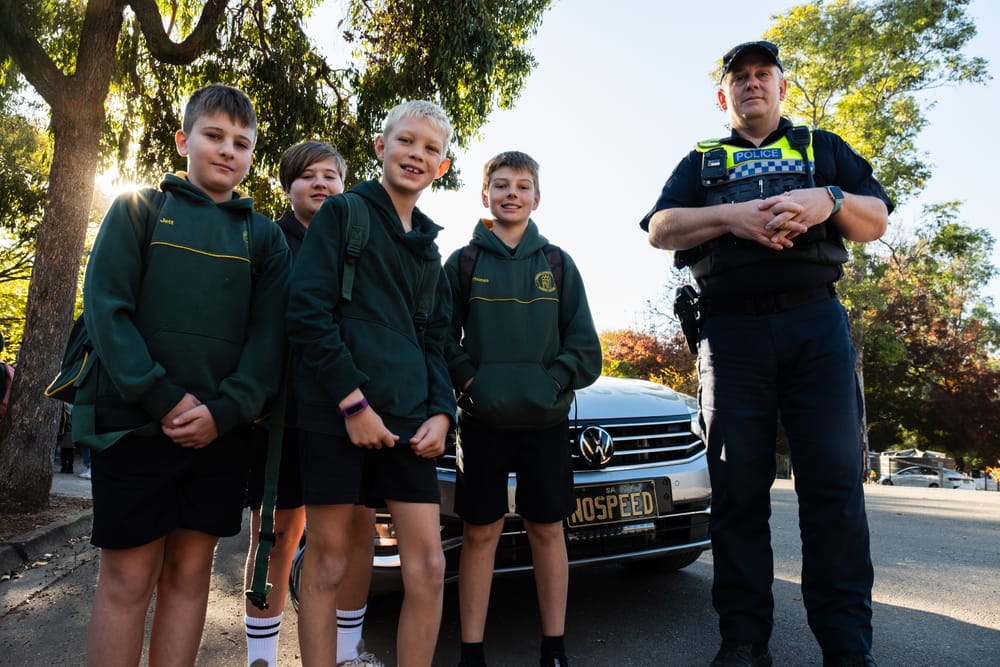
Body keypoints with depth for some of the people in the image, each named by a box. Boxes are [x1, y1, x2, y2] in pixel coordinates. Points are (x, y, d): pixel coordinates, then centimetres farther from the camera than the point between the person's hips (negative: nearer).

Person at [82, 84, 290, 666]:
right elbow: (106, 308, -5)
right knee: (127, 577, 4)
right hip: (135, 422, -2)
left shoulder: (264, 236, 10)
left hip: (220, 433, 2)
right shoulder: (138, 209, 7)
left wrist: (225, 410, -13)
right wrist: (163, 398, -16)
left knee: (190, 571, 9)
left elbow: (269, 334, 1)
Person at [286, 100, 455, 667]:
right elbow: (308, 311, -8)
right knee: (328, 565, 4)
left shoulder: (428, 248, 20)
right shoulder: (343, 212, 3)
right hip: (335, 414, -5)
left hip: (406, 420, 5)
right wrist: (352, 399, -15)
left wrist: (441, 412, 2)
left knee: (428, 566, 2)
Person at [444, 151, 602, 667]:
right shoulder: (463, 262, 6)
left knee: (547, 529, 7)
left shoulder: (558, 263, 10)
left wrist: (554, 382, -8)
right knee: (480, 532, 3)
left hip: (547, 419, 1)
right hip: (482, 420, -1)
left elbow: (584, 344, 6)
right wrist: (467, 381, -11)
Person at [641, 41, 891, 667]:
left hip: (817, 324, 1)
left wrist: (828, 202, -9)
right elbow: (660, 229, 6)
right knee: (739, 488, -1)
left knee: (835, 484, -5)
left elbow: (876, 220, 13)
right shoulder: (701, 162, 22)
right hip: (731, 330, 0)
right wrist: (730, 216, -11)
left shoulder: (823, 147, 23)